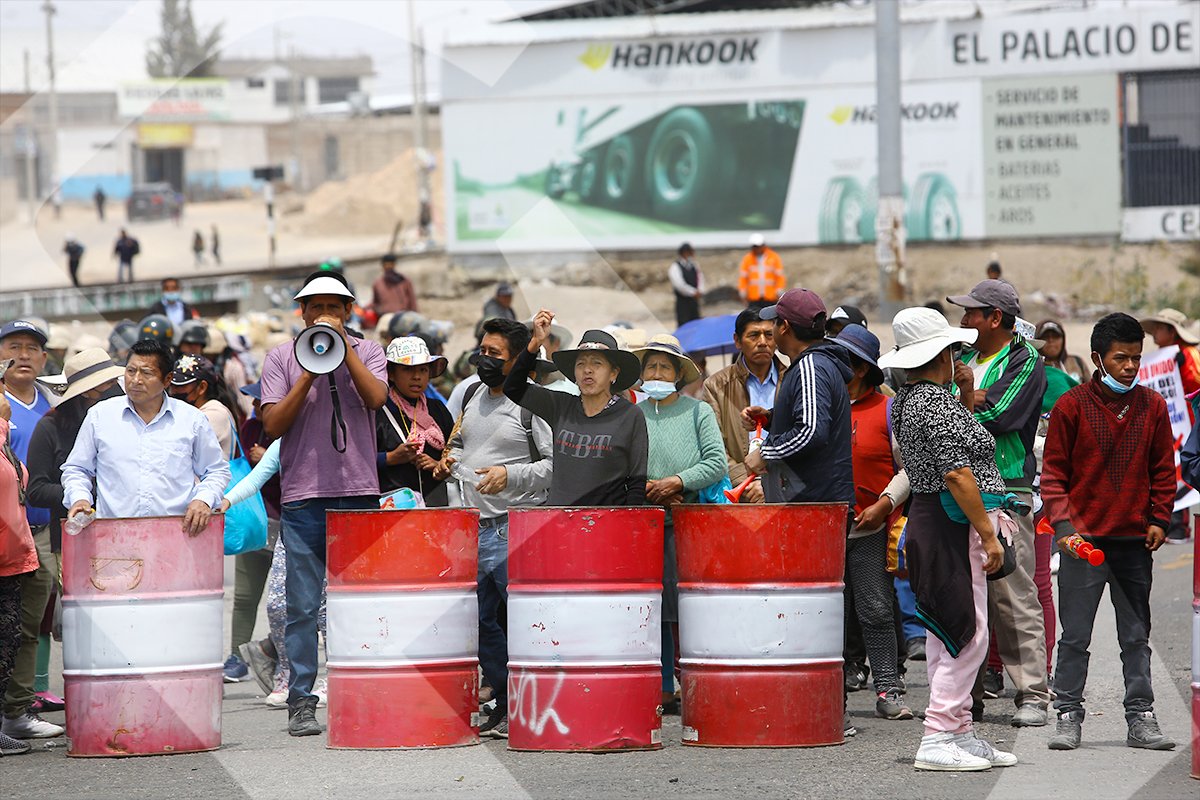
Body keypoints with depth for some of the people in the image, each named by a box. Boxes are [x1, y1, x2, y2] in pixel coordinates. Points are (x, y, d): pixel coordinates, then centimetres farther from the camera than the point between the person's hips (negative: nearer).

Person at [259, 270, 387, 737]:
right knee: (303, 605, -1)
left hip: (359, 493, 0)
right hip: (303, 497, 0)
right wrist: (310, 372, -7)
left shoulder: (367, 352, 11)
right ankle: (301, 701, 3)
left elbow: (376, 397, -9)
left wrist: (342, 346, -7)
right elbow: (273, 425, -1)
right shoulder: (282, 358, 9)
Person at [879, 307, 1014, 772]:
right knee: (967, 633, -9)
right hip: (955, 524, -11)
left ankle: (959, 733, 18)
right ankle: (938, 740, -11)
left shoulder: (907, 399, 13)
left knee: (946, 636, 13)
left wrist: (966, 393, 15)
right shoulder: (937, 402, -17)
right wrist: (987, 534, -19)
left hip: (928, 520, 11)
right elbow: (957, 474, -22)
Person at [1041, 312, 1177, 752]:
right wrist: (1063, 524, -12)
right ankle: (1068, 716, 7)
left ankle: (1140, 717, 13)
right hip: (1083, 537, -3)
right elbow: (1053, 472, -1)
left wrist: (1158, 520, 1)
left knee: (1136, 634, 8)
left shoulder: (1152, 406, 6)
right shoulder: (1072, 406, -3)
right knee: (1075, 635, 0)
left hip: (1135, 539, 3)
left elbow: (1163, 470, 12)